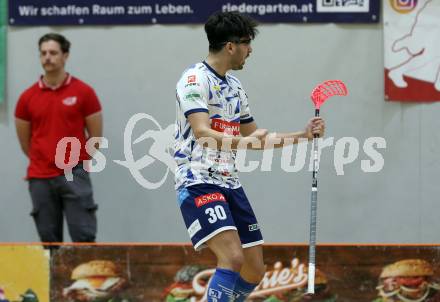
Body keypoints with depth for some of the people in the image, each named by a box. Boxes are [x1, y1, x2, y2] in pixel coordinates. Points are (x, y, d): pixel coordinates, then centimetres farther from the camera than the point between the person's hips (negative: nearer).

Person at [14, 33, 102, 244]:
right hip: (40, 178, 2)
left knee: (84, 236, -6)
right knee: (49, 240, 5)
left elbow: (96, 136, 5)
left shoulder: (84, 92, -1)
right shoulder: (27, 98, 4)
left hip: (74, 176, -2)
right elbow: (25, 141, 14)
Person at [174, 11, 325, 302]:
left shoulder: (235, 86, 17)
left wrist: (303, 135, 21)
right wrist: (242, 142, -41)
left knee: (254, 270, 6)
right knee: (233, 258, -25)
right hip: (198, 180, -9)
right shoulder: (195, 79, -10)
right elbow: (202, 132, -25)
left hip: (229, 181, 9)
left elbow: (254, 138, 27)